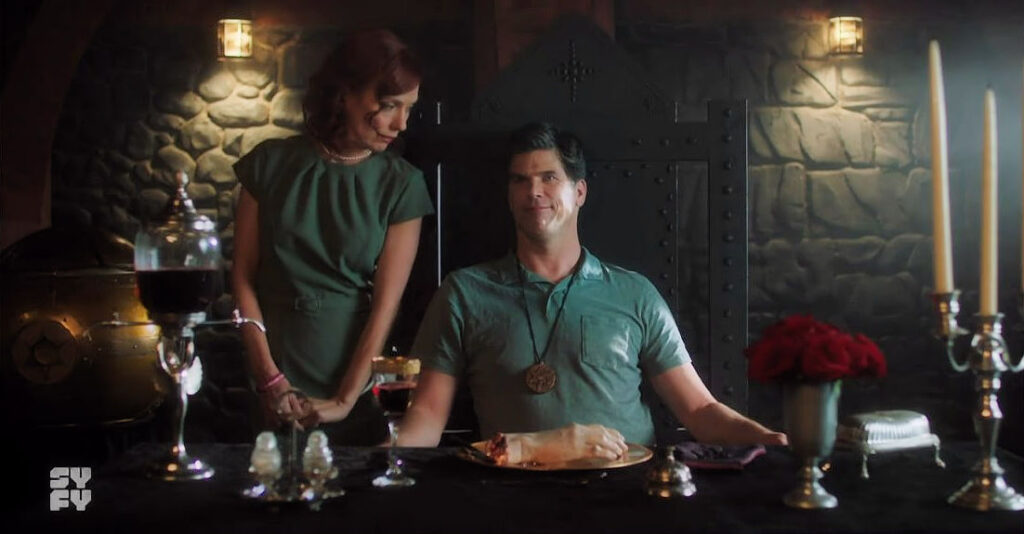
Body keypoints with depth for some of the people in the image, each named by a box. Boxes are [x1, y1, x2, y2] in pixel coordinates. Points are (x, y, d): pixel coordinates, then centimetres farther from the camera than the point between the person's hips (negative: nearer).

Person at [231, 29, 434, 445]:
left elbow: (386, 304, -8)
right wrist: (271, 380, -8)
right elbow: (243, 277, -1)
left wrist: (345, 401, -13)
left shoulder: (401, 185, -5)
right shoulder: (270, 163, -2)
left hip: (357, 383, 0)